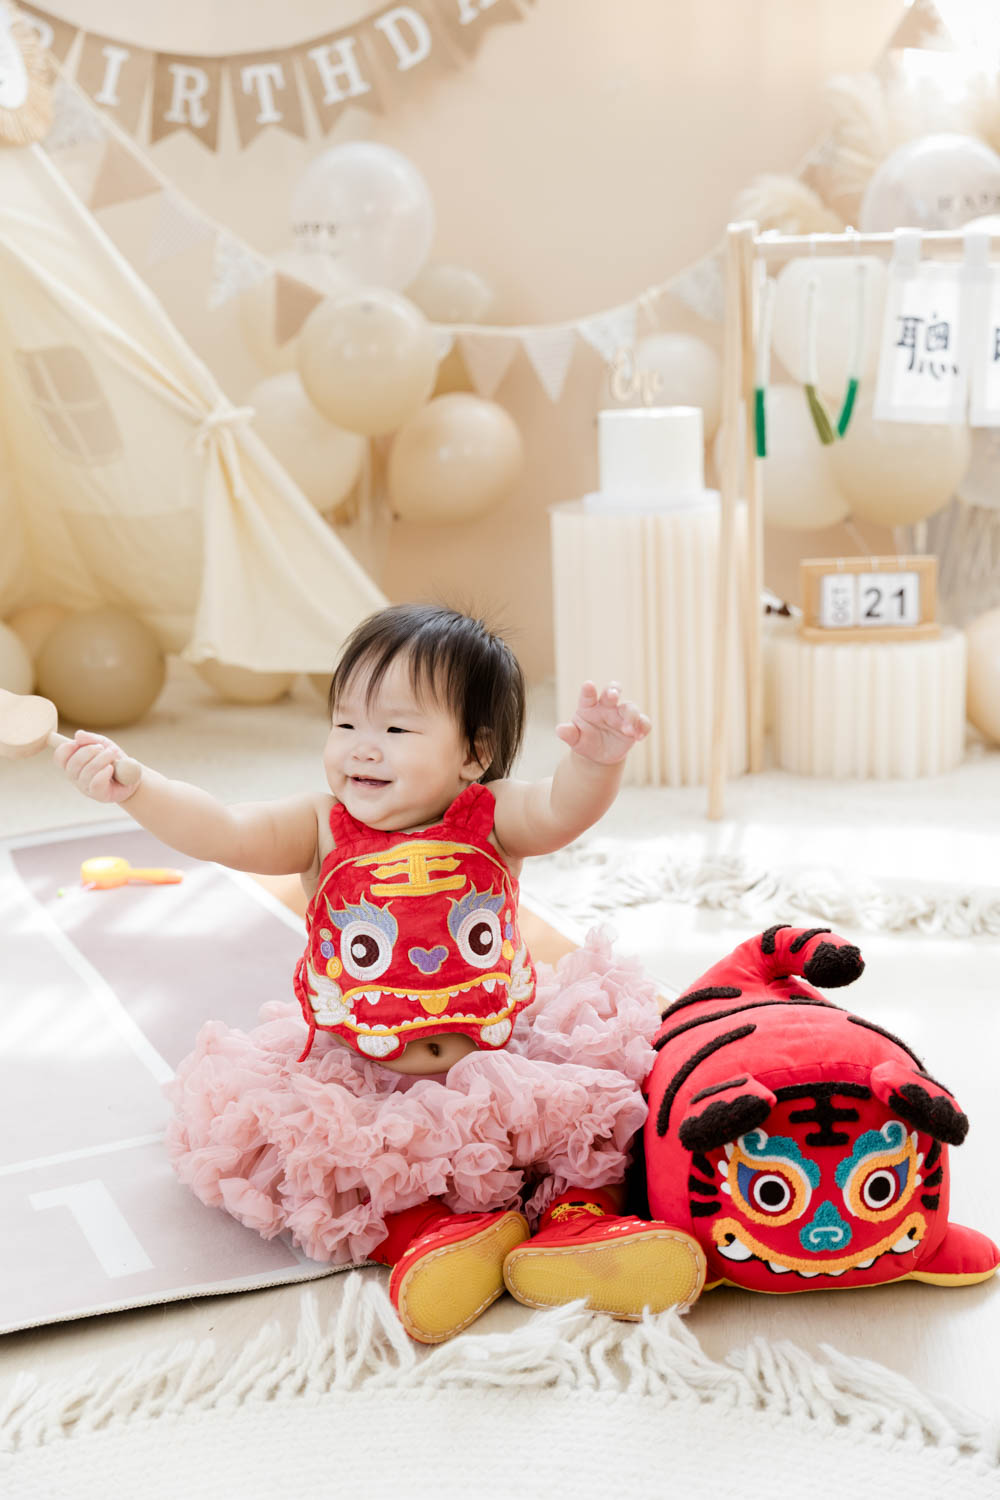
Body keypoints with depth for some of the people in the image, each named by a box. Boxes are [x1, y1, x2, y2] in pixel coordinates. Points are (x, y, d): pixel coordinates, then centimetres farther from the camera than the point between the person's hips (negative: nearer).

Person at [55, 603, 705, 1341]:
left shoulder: (492, 823, -6)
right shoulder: (322, 830, -3)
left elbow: (563, 812, -25)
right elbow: (225, 832, -17)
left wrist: (597, 761, -49)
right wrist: (133, 785, -33)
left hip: (499, 1057, -1)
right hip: (359, 1078, 1)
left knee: (596, 1080, -21)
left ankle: (577, 1214, -9)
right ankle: (426, 1226, -21)